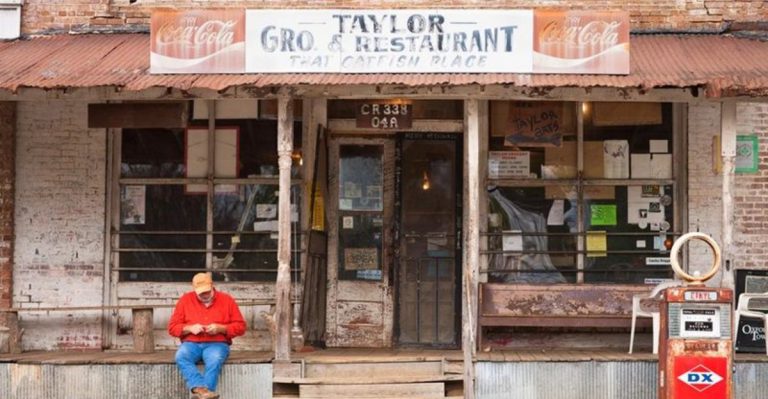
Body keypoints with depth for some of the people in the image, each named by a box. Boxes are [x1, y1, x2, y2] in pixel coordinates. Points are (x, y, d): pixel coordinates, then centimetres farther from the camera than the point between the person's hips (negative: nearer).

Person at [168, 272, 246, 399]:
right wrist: (190, 328, -11)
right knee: (181, 356, -33)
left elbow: (240, 326, 6)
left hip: (217, 344, -1)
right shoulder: (185, 300, 10)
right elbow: (172, 327, 9)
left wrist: (220, 328, -11)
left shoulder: (226, 300, 7)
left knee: (215, 360, -37)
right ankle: (200, 388, -50)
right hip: (191, 344, 1)